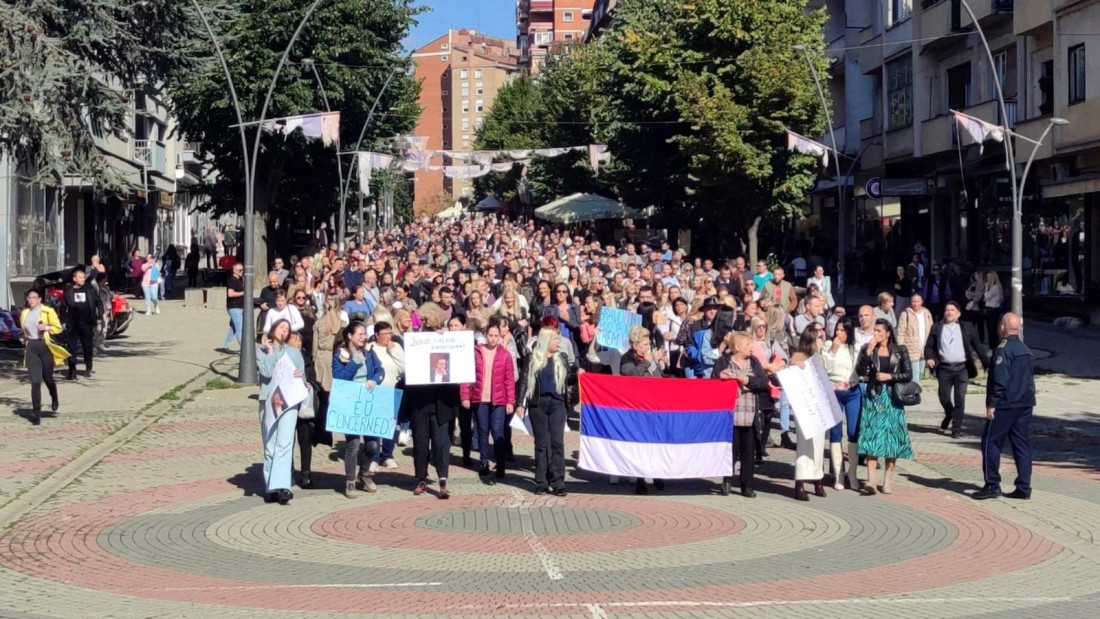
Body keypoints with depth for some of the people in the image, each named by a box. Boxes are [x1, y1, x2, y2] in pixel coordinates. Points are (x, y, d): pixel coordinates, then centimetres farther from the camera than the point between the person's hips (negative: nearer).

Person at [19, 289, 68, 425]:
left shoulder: (48, 311, -5)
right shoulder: (24, 313, 9)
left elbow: (58, 328, -3)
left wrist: (47, 327, -20)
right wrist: (25, 337, 11)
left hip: (45, 346, -2)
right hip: (31, 347, 2)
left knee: (47, 378, 12)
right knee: (35, 381, -5)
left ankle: (54, 399, 44)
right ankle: (36, 412, -6)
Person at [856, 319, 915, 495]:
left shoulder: (899, 351, 3)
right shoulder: (868, 350, 6)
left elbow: (908, 375, 0)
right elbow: (861, 372, -7)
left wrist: (889, 376, -11)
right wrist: (868, 351, -13)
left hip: (892, 399, 0)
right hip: (873, 397, 0)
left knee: (892, 440, 1)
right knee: (872, 439, -7)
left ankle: (887, 482, 8)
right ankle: (871, 482, -10)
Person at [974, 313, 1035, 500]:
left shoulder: (1003, 349, -14)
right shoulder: (1026, 350, 14)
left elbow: (1000, 380, -19)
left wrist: (992, 404, -16)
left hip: (1005, 405, -8)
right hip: (1026, 404, 8)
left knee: (991, 443, -1)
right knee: (1022, 445, 9)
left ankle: (992, 485, -2)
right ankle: (1024, 488, 8)